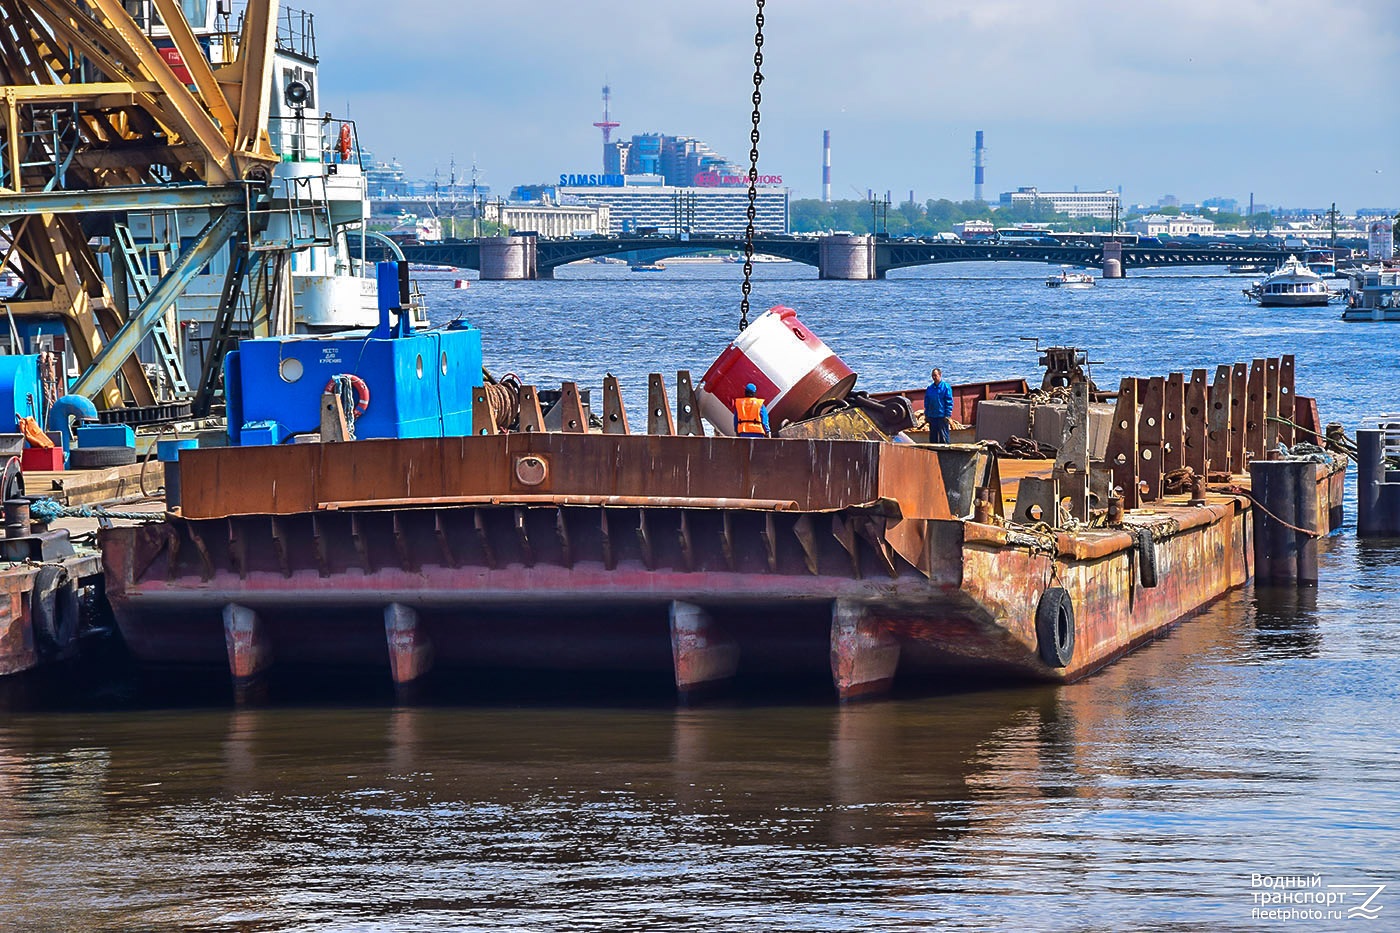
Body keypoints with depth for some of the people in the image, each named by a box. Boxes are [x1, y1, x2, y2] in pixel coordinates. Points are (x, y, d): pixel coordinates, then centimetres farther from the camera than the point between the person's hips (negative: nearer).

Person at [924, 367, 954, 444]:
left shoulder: (946, 387, -4)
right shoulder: (930, 388, 12)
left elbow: (949, 402, -6)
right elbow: (926, 402, 16)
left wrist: (947, 415, -12)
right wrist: (926, 415, 10)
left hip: (942, 416, -6)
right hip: (931, 416, 6)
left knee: (944, 435, -5)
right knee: (933, 436, 9)